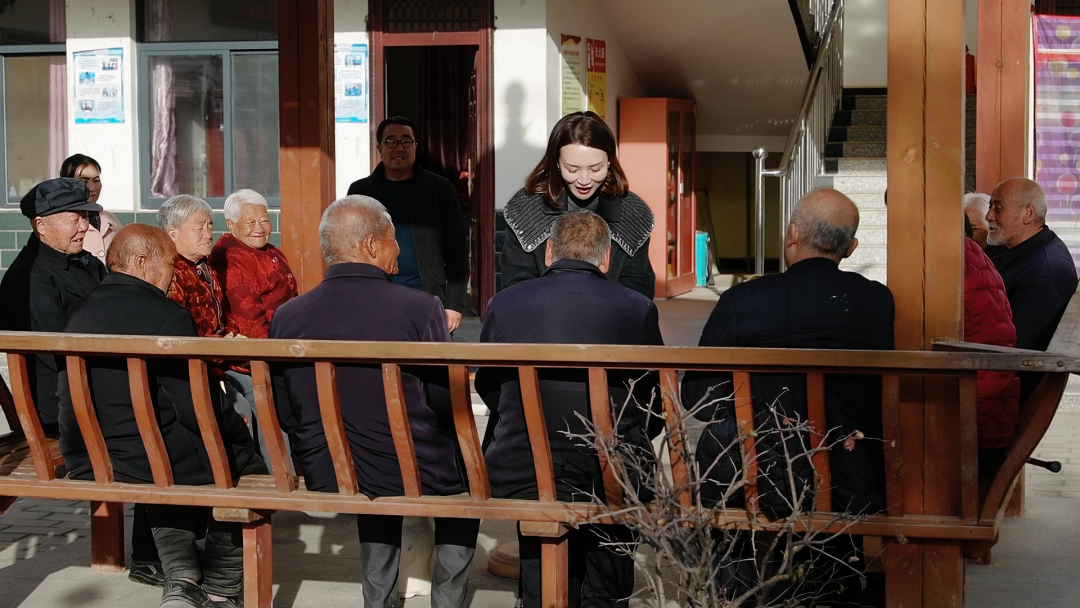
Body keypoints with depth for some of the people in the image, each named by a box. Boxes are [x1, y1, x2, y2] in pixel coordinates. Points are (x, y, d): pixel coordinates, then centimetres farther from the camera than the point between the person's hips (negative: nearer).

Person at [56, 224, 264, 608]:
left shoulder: (78, 313, 2)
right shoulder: (167, 317, -19)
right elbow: (199, 410, -19)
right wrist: (239, 434, 0)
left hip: (87, 465, 7)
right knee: (248, 469, 18)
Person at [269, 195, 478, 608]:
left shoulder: (286, 317, -8)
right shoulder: (419, 308, -19)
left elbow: (284, 414, 2)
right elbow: (453, 383, -4)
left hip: (324, 479, 4)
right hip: (415, 477, -3)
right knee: (463, 465, 30)